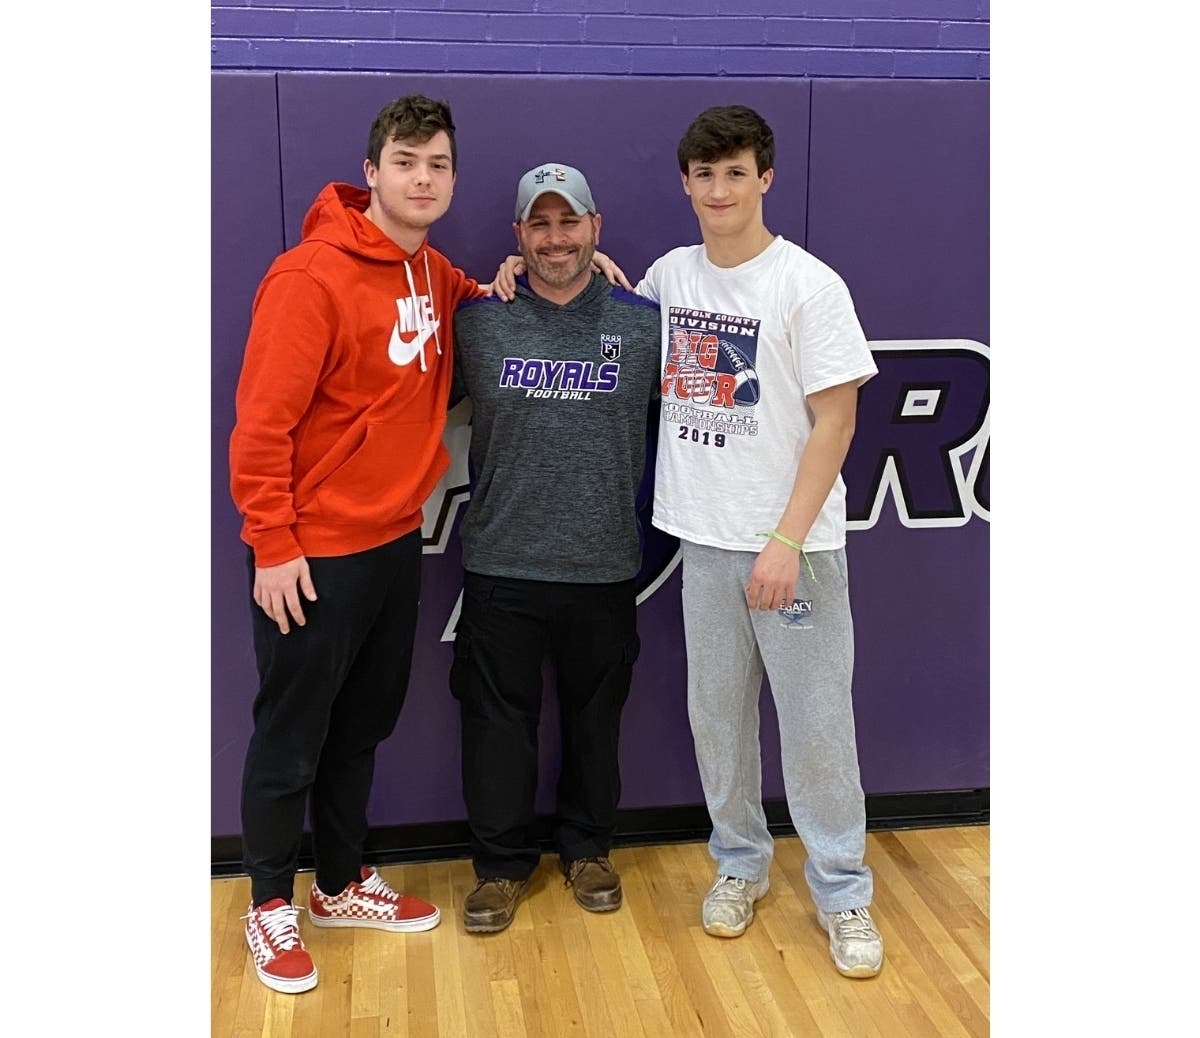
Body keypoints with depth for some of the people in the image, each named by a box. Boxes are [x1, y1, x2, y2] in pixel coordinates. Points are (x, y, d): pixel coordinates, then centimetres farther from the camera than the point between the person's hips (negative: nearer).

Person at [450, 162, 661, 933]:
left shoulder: (644, 323, 0)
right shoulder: (478, 321, -1)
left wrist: (641, 503, 5)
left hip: (606, 567, 1)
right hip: (501, 564, 0)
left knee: (595, 717, 15)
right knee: (498, 721, 9)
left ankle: (588, 847, 36)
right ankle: (502, 862, 27)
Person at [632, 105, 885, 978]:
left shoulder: (808, 285, -9)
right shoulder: (668, 275, 7)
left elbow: (836, 421, -11)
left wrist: (787, 538, -17)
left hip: (794, 543, -4)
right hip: (705, 536, 5)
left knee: (815, 719, 2)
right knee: (717, 712, 13)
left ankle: (842, 891, 19)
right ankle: (740, 862, 31)